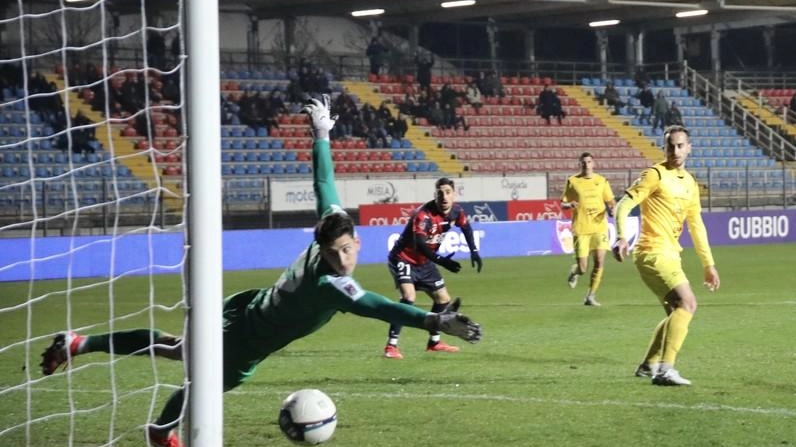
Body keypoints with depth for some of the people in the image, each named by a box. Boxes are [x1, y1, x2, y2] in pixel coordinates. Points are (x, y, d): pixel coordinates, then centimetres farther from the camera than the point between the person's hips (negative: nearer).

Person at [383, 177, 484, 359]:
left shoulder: (456, 211, -8)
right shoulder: (423, 215, -31)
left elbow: (466, 227, 15)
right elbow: (419, 245, -40)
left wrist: (474, 252, 10)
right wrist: (441, 260, -51)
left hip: (424, 262, 8)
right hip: (403, 259, -8)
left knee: (443, 299, 14)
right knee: (408, 297, -27)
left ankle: (434, 342, 32)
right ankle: (391, 346, -26)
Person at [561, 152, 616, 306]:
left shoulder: (602, 181, 8)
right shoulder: (572, 181, 3)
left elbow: (610, 201, 15)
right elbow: (563, 204, 8)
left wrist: (611, 208, -7)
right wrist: (570, 205, -14)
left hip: (599, 226, 2)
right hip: (581, 228, -2)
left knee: (599, 261, -11)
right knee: (582, 268, -7)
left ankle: (591, 296, 3)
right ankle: (575, 270, 32)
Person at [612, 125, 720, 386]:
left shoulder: (690, 183, 15)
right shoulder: (655, 175, -8)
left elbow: (696, 225, 23)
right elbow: (624, 205, -15)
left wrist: (708, 263, 23)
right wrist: (621, 236, -31)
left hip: (669, 254, 9)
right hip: (653, 252, -9)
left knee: (676, 312, 14)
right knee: (687, 303, -18)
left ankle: (649, 365, 25)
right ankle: (665, 369, -19)